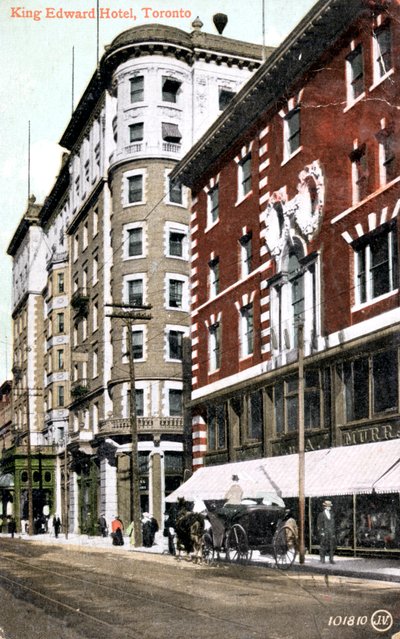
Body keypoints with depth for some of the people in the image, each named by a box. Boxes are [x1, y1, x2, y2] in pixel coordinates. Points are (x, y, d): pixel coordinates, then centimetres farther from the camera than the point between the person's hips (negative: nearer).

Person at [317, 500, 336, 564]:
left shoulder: (332, 515, 12)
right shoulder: (321, 515, -1)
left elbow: (333, 524, 16)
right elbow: (319, 525, -1)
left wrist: (334, 533, 9)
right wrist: (321, 532, -11)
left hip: (331, 534, 4)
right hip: (324, 534, -4)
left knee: (332, 546, 1)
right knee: (323, 546, -3)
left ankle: (331, 559, 6)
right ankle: (322, 559, 4)